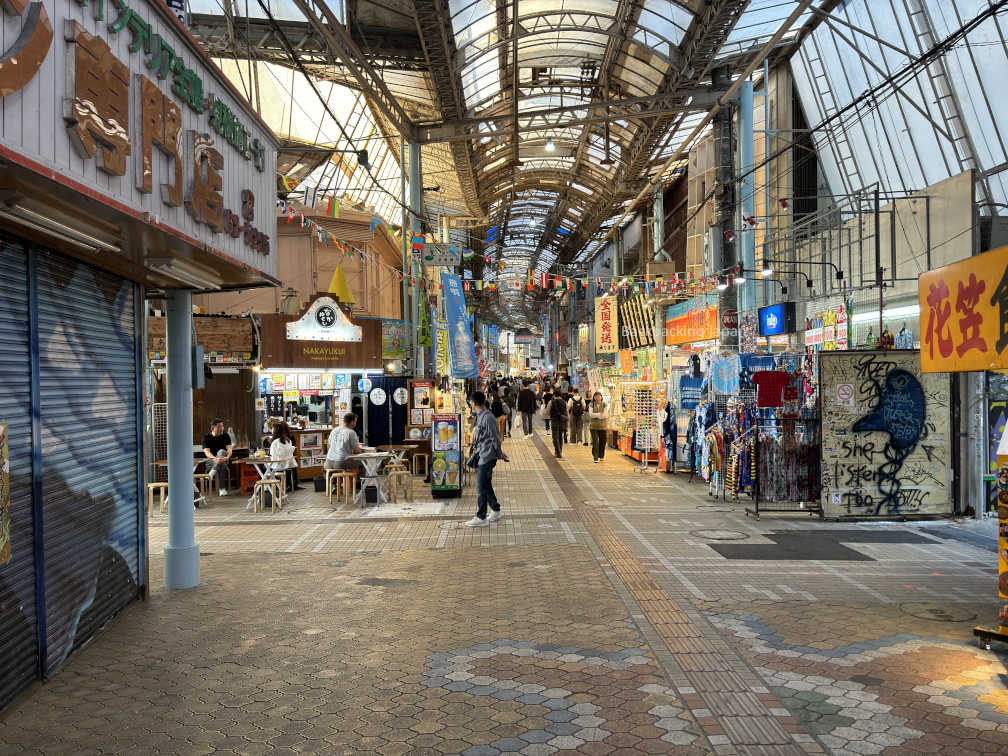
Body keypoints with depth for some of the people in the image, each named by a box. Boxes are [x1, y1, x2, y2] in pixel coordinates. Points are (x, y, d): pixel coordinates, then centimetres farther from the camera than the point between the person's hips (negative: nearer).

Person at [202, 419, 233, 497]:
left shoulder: (225, 436, 6)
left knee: (221, 451, -33)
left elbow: (229, 449, -9)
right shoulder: (207, 438, -1)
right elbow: (207, 452, -16)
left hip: (224, 459, 2)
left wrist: (227, 457, -35)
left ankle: (213, 472, -44)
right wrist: (215, 459, -39)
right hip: (210, 460, -2)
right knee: (221, 465, -36)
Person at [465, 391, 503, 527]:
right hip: (482, 455, 9)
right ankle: (495, 511, 28)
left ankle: (481, 517, 1)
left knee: (481, 487, -5)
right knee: (486, 485, 16)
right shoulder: (480, 416, 12)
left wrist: (498, 453, -7)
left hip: (487, 457, -9)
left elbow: (495, 438, -16)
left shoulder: (487, 417, -19)